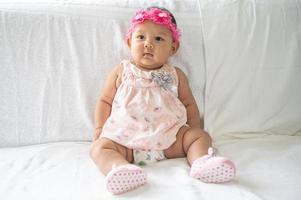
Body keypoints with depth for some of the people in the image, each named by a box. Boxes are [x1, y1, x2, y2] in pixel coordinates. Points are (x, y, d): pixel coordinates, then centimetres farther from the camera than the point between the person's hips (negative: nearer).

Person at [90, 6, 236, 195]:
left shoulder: (175, 75, 10)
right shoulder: (121, 72, 8)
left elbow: (189, 104, 18)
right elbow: (105, 101, 13)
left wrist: (195, 127, 5)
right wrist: (100, 128, 3)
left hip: (168, 138, 1)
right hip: (125, 138, -1)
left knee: (201, 136, -13)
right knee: (99, 147, -24)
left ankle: (202, 162, -36)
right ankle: (120, 168, -48)